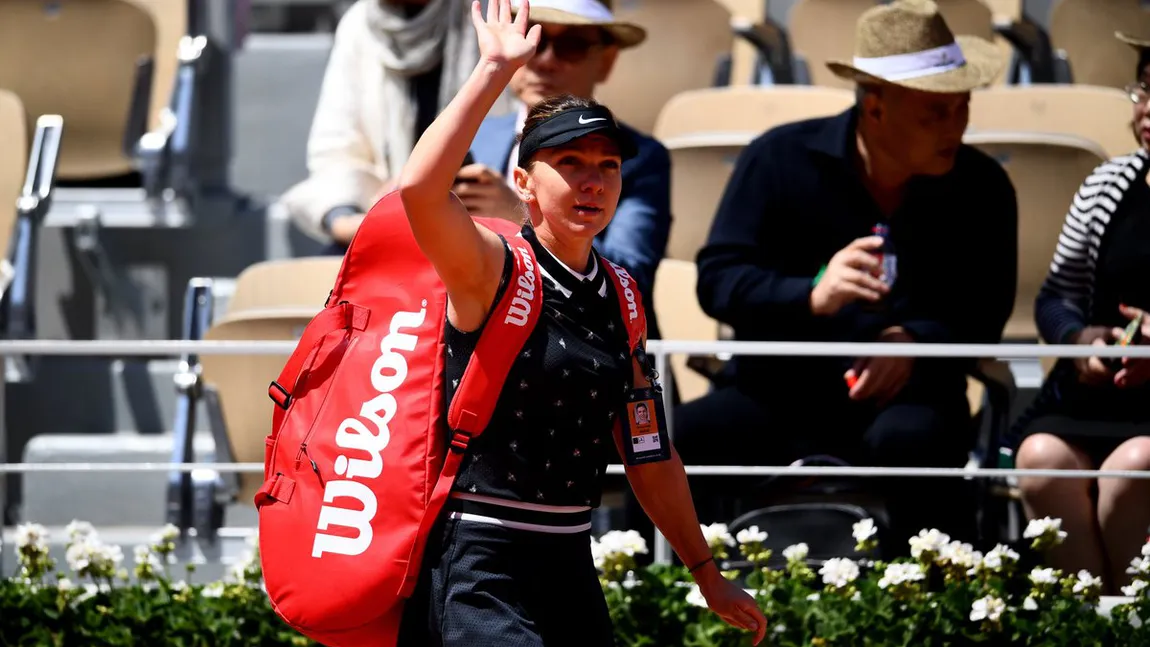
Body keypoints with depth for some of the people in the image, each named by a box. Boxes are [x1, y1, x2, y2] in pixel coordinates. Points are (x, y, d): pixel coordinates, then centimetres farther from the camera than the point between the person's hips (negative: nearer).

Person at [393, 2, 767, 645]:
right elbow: (418, 188, -29)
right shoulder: (492, 269, -7)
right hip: (476, 567, -7)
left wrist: (708, 574, 23)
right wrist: (496, 71, -27)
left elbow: (649, 457, 20)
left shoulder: (617, 300, 12)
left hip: (569, 568, 7)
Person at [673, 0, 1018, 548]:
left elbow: (983, 313, 1)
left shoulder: (982, 188, 5)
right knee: (683, 440, -29)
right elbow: (717, 277, -6)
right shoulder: (779, 160, 1)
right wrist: (812, 297, -25)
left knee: (912, 441, -37)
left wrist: (913, 340, -21)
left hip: (904, 397, 0)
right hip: (776, 390, 0)